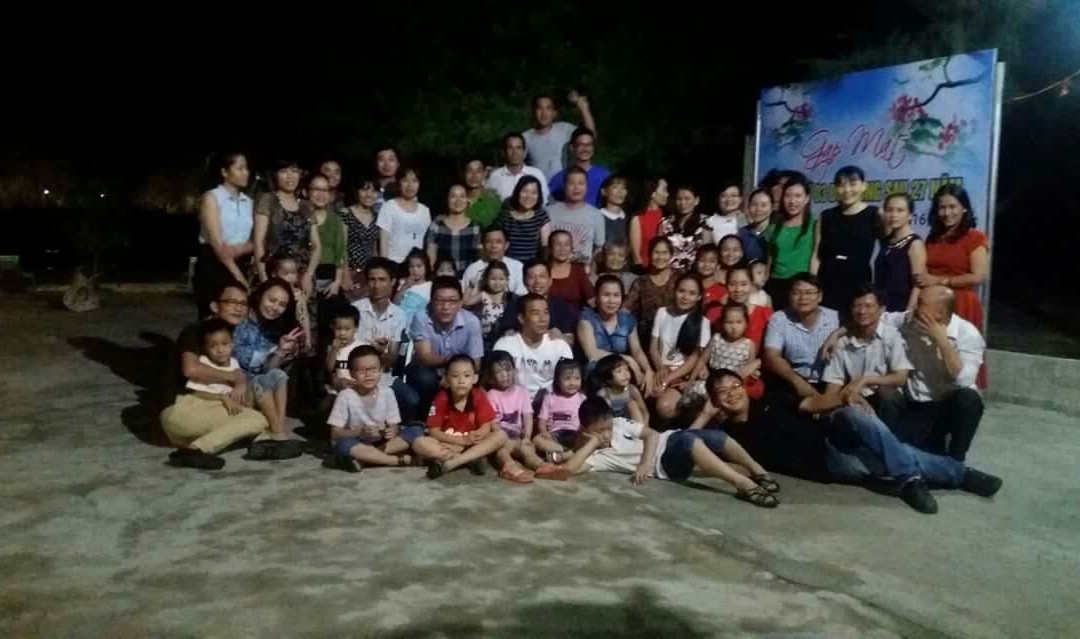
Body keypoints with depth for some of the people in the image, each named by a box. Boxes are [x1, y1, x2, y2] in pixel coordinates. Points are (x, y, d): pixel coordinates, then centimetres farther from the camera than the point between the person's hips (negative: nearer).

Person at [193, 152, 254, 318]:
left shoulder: (248, 202, 13)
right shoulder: (211, 197, -4)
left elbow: (255, 241, 9)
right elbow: (217, 243, -14)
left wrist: (241, 249, -15)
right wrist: (239, 276, -21)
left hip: (238, 265, 5)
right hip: (212, 266, -5)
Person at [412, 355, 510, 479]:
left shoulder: (479, 396, -9)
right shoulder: (441, 398, -12)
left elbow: (486, 427, -10)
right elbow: (433, 431, -13)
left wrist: (476, 436, -35)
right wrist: (463, 440, -24)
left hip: (472, 444, 1)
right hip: (446, 445, -1)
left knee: (501, 435, -23)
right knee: (419, 443, -27)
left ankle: (450, 463, -28)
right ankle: (471, 459, -26)